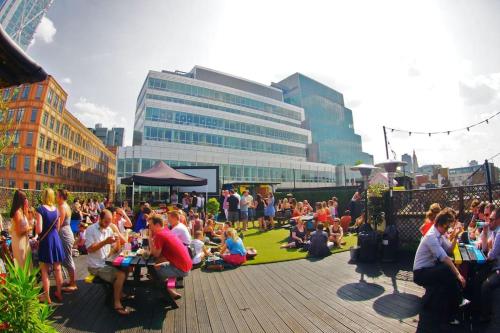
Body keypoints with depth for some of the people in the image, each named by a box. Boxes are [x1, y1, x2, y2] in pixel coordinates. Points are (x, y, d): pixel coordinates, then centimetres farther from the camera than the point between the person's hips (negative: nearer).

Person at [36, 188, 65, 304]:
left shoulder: (40, 209, -13)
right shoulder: (56, 209, 3)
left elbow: (39, 230, -17)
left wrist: (37, 235, 3)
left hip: (45, 240, -5)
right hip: (56, 239, 5)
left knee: (44, 270, 7)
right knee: (57, 268, 14)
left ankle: (47, 297, 13)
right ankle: (59, 293, 26)